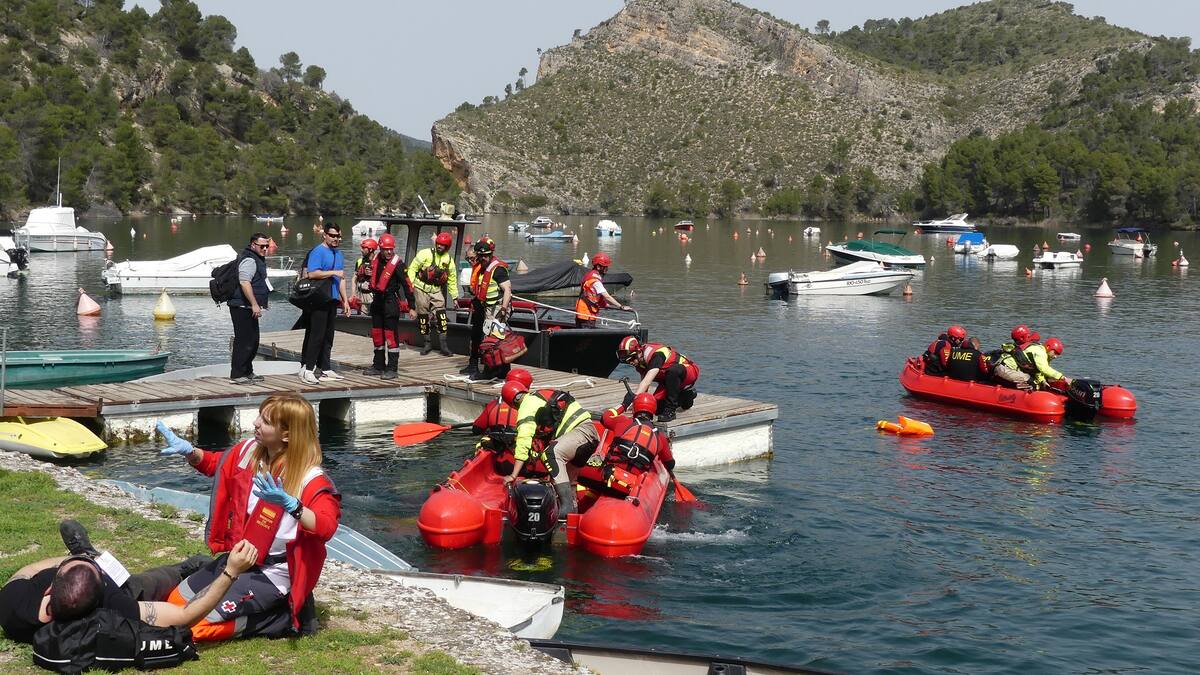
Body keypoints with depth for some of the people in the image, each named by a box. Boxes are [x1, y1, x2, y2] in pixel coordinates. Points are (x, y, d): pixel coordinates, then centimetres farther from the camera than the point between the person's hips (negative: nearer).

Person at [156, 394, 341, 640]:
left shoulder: (310, 479, -24)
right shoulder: (249, 451, -3)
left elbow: (326, 527, -38)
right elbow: (213, 463, 17)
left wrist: (289, 503, -53)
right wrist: (188, 450, -5)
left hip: (274, 572, -8)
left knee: (196, 625, -14)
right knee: (175, 602, 14)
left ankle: (284, 616, 0)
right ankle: (262, 606, 20)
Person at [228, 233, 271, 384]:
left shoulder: (257, 259, 20)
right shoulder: (249, 260, -15)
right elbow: (245, 282, -26)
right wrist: (254, 304, -29)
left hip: (250, 308, 11)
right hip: (242, 308, -11)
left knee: (253, 342, 16)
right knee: (244, 342, -10)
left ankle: (247, 373, 25)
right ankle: (236, 375, -8)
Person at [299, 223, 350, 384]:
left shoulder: (338, 254, 19)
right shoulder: (318, 252, -9)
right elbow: (312, 273, -21)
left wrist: (345, 300, 20)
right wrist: (334, 272, -17)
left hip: (333, 299, 8)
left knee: (328, 336, 10)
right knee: (317, 335, -12)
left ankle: (324, 368, 16)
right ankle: (307, 369, -10)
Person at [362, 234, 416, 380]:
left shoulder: (397, 263, -11)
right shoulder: (376, 261, 8)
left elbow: (406, 285, -12)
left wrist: (411, 307, -14)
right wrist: (370, 285, 8)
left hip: (391, 302, -7)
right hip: (377, 301, 7)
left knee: (391, 335, -6)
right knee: (377, 334, 13)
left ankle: (392, 369, -2)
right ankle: (378, 366, 23)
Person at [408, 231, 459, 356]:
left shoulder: (449, 260, 4)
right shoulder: (426, 254, -9)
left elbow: (452, 280, 13)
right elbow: (413, 268, -6)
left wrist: (454, 297, 14)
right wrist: (410, 284, -13)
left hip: (436, 289, 2)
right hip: (421, 288, -2)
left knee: (441, 313, -11)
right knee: (423, 315, 1)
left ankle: (443, 344, -9)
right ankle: (427, 343, 12)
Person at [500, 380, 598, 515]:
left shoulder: (527, 406, -4)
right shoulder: (539, 396, 24)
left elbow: (523, 441, -13)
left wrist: (513, 475, -13)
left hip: (580, 430, -10)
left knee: (551, 454, -28)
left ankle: (567, 506, -35)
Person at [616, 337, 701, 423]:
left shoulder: (655, 355, -33)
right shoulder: (639, 361, -5)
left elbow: (647, 382, -44)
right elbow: (644, 383, 4)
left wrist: (634, 396, -53)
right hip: (669, 379, 9)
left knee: (673, 370, -42)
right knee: (657, 408, -6)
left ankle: (670, 410, -31)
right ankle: (684, 396, 20)